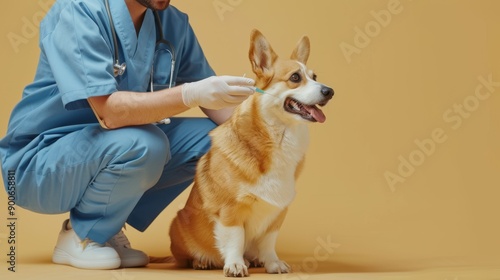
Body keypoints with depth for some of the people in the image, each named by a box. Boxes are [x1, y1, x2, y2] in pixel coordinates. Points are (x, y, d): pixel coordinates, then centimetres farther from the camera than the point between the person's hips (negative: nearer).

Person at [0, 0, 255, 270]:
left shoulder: (173, 22, -2)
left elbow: (211, 96, 3)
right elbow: (108, 111, -32)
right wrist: (190, 95, -43)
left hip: (112, 150, 7)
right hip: (40, 162, -7)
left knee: (211, 138, -5)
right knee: (143, 144, -32)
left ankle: (107, 227, 3)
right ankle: (79, 236, -5)